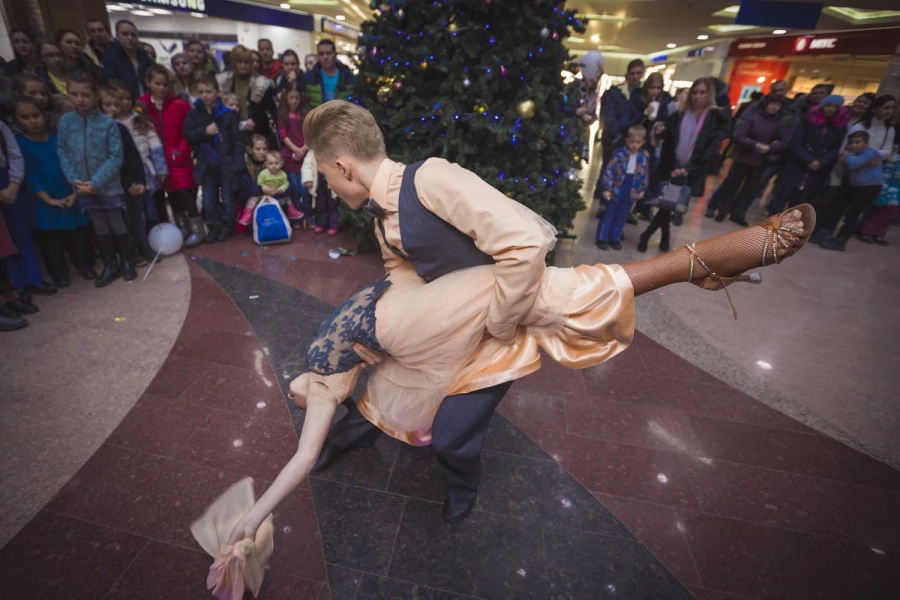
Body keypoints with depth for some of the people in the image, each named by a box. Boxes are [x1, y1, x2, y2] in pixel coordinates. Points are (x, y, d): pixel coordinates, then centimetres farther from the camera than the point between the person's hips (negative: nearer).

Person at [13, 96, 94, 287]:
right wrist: (49, 199, -14)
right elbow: (28, 175, -6)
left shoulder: (57, 140, 6)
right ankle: (59, 273, 14)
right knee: (51, 239, 3)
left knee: (78, 235, 6)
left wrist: (75, 193, -9)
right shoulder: (18, 144, -1)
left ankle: (85, 265, 21)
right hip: (43, 203, -2)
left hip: (70, 198, 2)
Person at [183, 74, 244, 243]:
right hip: (206, 164, 3)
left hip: (226, 164, -2)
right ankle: (214, 227, 21)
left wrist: (237, 163, -12)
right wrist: (204, 131, -17)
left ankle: (227, 225, 25)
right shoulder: (194, 113, 3)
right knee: (208, 200, 6)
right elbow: (187, 135, 0)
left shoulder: (228, 114, -5)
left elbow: (238, 140, -6)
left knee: (227, 198, 8)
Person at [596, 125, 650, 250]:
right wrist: (607, 188, -20)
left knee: (621, 217, 14)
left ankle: (615, 239, 25)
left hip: (631, 193, 4)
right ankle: (602, 238, 14)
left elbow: (645, 175, 10)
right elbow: (609, 170, -16)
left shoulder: (645, 156, 1)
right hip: (616, 190, -4)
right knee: (608, 215, 6)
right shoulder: (619, 153, -13)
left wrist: (643, 190, 7)